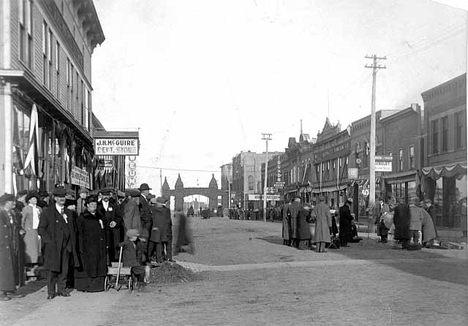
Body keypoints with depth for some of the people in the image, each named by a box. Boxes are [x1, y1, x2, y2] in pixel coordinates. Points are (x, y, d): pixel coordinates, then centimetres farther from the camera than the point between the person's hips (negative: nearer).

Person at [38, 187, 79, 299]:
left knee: (64, 269, 5)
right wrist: (49, 241, -11)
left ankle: (61, 289, 15)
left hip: (66, 246, 4)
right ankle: (51, 292, 5)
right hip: (52, 246, -4)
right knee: (52, 269, -2)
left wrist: (72, 243, 10)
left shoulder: (69, 213, 17)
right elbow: (41, 229, -2)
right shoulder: (47, 212, 1)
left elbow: (72, 229, 22)